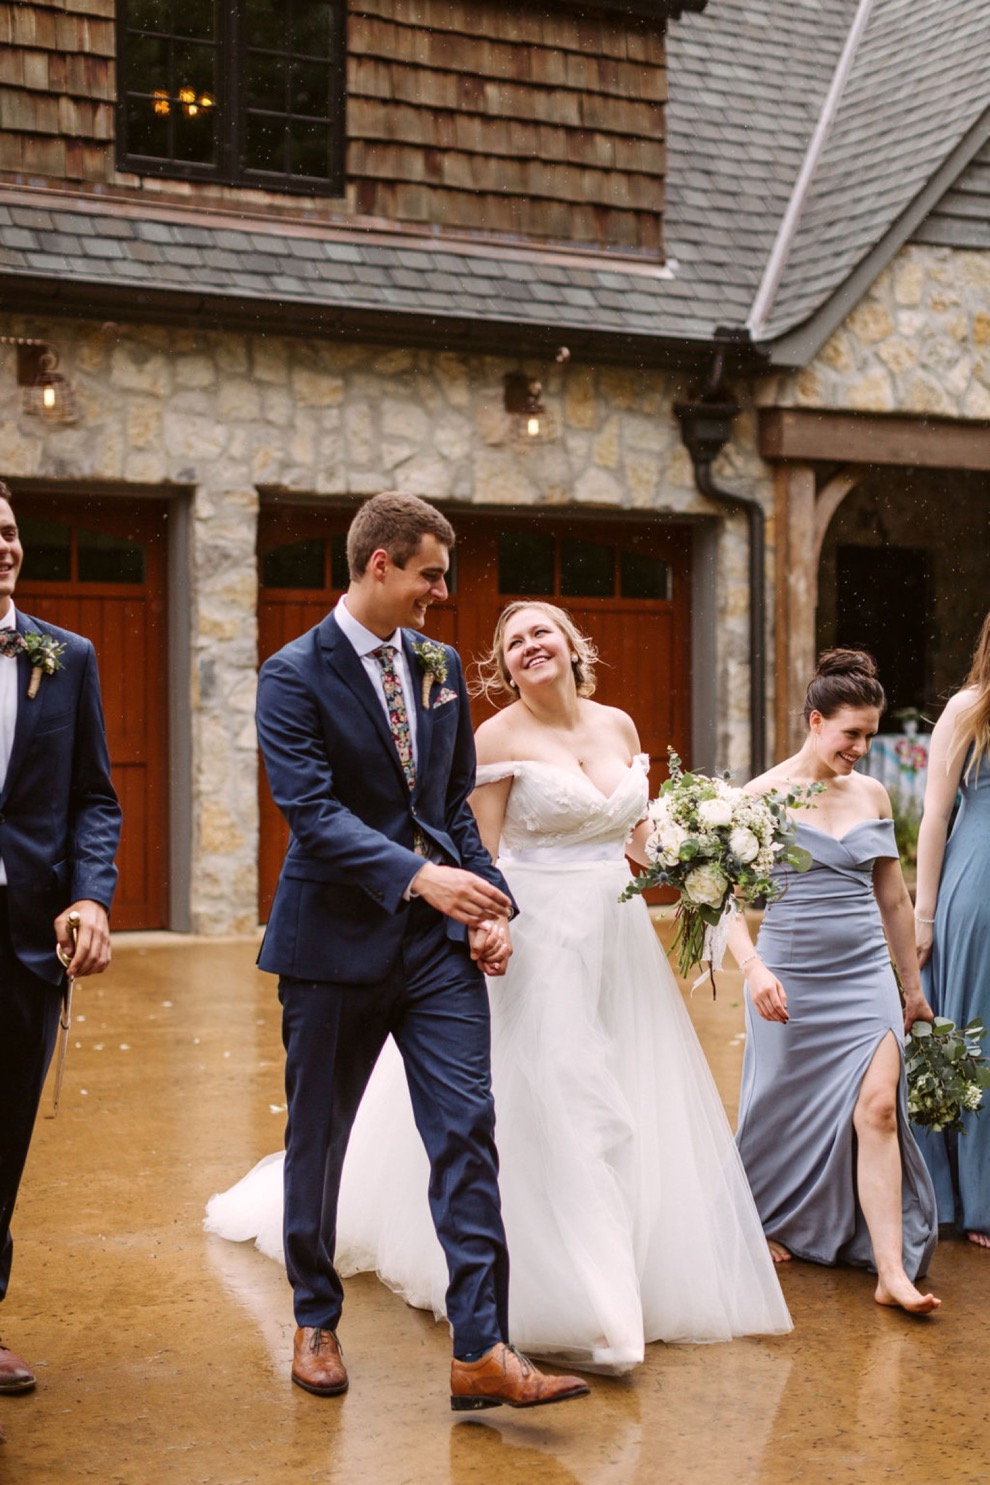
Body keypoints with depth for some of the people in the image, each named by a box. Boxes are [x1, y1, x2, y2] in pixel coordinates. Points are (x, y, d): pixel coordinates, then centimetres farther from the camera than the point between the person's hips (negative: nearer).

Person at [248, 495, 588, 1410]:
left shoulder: (439, 665, 10)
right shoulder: (296, 674, -9)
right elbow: (312, 810, -20)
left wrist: (488, 901, 3)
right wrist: (419, 876, -32)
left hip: (441, 940, 4)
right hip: (336, 941, -4)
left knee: (468, 1134, -4)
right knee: (318, 1136, 10)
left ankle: (482, 1350, -3)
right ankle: (316, 1321, 30)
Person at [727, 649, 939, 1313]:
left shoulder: (872, 794, 8)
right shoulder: (765, 796, -6)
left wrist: (913, 985, 21)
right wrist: (753, 967, -25)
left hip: (865, 976, 3)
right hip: (791, 978, -3)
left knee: (878, 1107, -11)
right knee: (785, 1108, 9)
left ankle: (893, 1270, -12)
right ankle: (766, 1223, 35)